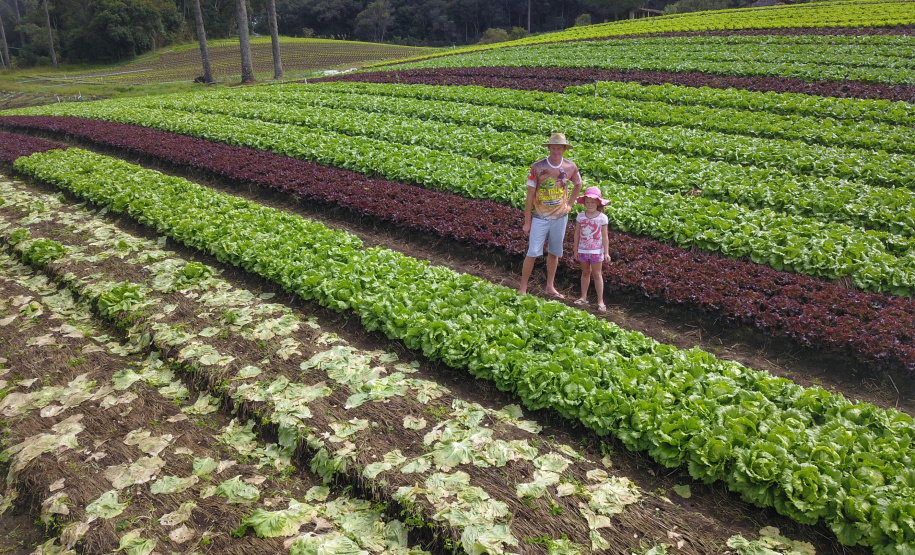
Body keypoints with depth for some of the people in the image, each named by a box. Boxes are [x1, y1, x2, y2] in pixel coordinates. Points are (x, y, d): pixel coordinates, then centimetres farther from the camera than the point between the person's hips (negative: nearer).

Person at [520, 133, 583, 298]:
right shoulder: (538, 167, -11)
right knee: (533, 253, -6)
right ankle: (523, 288, 5)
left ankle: (550, 287, 26)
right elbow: (530, 195, -7)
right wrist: (527, 221, -7)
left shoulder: (570, 167, -3)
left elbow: (578, 184, 19)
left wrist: (569, 204, 9)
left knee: (554, 253, 12)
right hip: (540, 218, -3)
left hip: (560, 217, 3)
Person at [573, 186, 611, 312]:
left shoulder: (602, 218, -9)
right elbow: (577, 233, 4)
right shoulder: (580, 216, -3)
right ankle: (583, 297, 23)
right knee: (585, 272, 14)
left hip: (596, 250, -2)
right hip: (583, 249, 3)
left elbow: (604, 237, -6)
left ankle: (600, 301, 7)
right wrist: (575, 249, 5)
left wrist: (606, 252, -8)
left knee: (597, 274, 3)